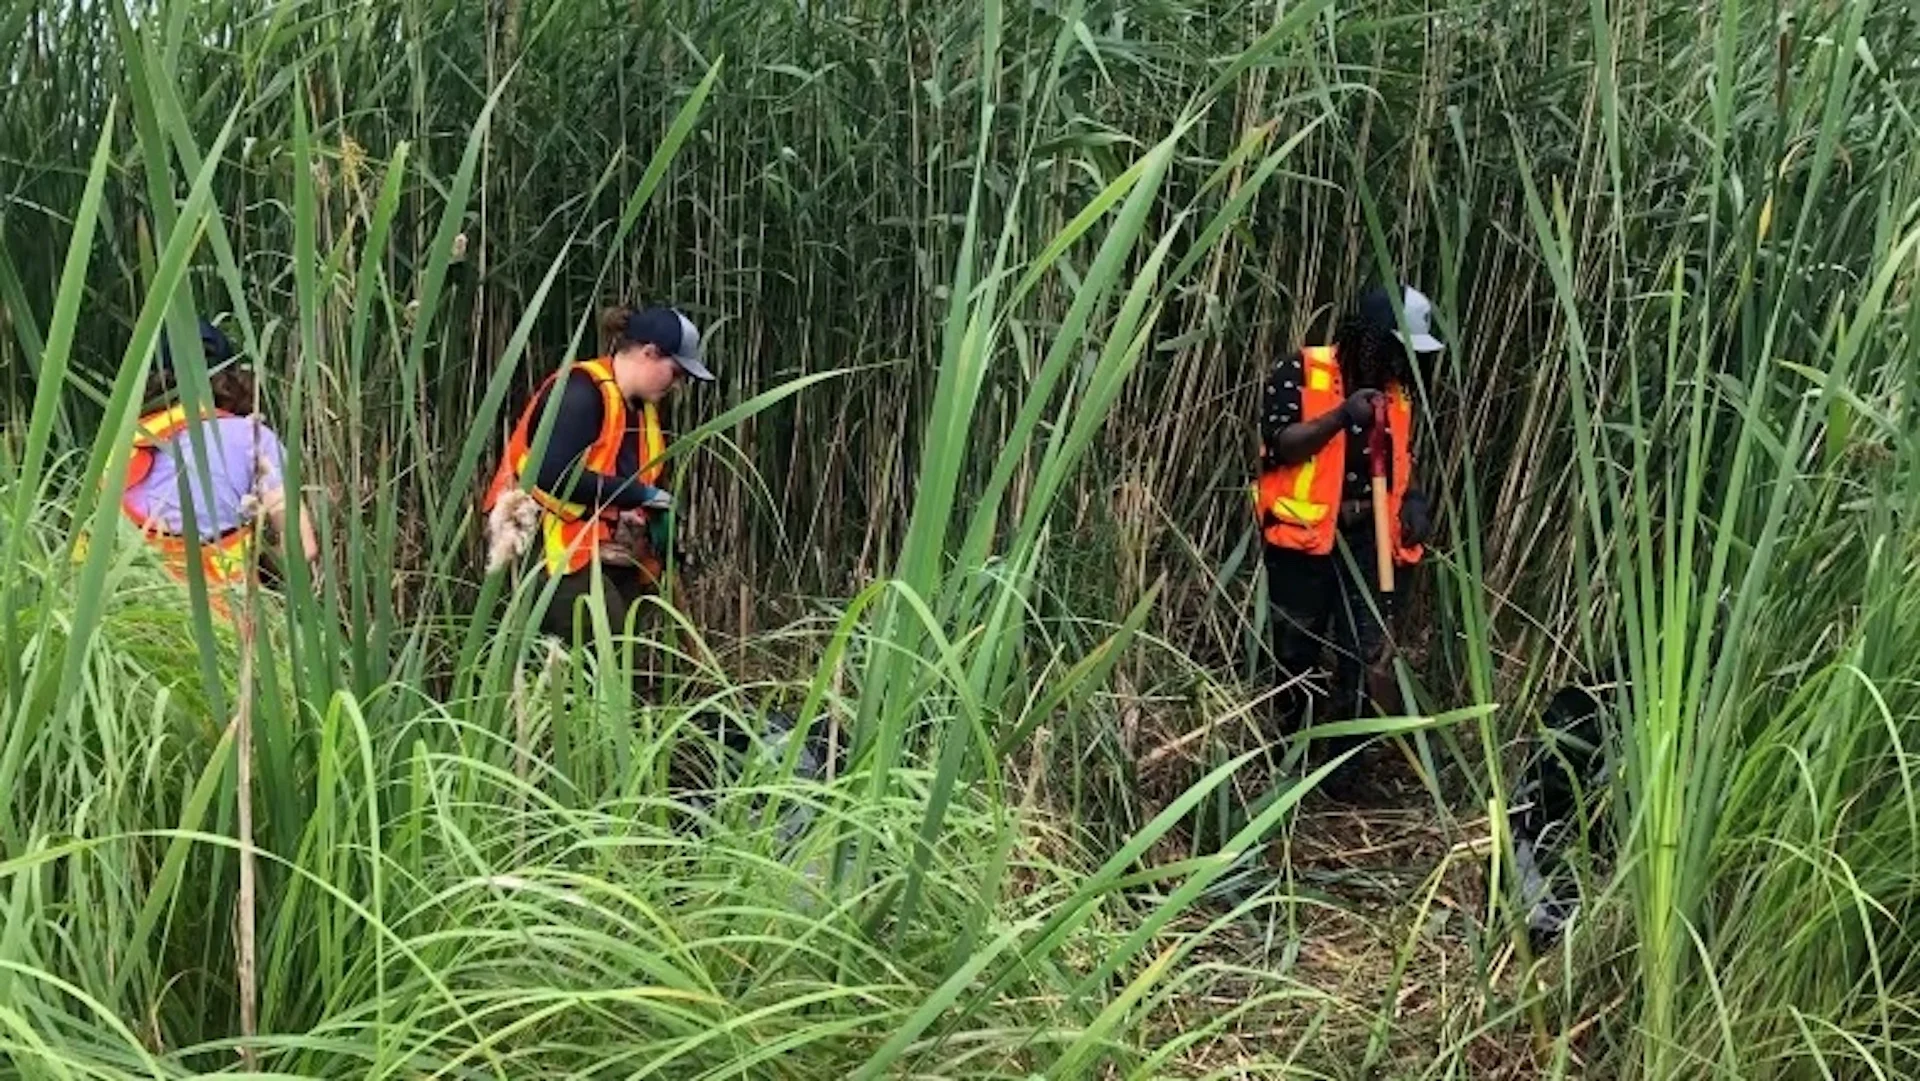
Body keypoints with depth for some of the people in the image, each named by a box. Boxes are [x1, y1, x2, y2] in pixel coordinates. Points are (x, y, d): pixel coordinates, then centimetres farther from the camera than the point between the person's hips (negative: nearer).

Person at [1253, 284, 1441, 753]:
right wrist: (1341, 416, -30)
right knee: (1297, 653, 7)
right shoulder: (1299, 372, -9)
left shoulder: (1399, 389, 9)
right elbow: (1278, 444, -18)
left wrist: (1413, 500, 1)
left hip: (1367, 537, 5)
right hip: (1304, 536, -5)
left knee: (1363, 652, 5)